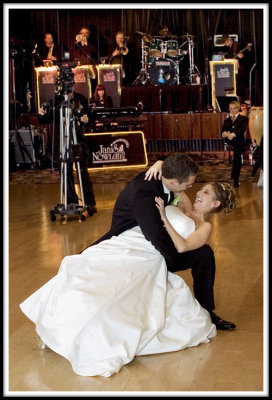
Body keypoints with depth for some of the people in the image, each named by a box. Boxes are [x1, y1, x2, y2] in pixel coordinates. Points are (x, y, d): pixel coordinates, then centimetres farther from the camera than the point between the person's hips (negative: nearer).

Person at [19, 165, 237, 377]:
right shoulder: (181, 206, 27)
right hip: (126, 242, 5)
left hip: (147, 259, -5)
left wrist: (164, 217, -6)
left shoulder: (205, 227, 11)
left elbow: (181, 246, -6)